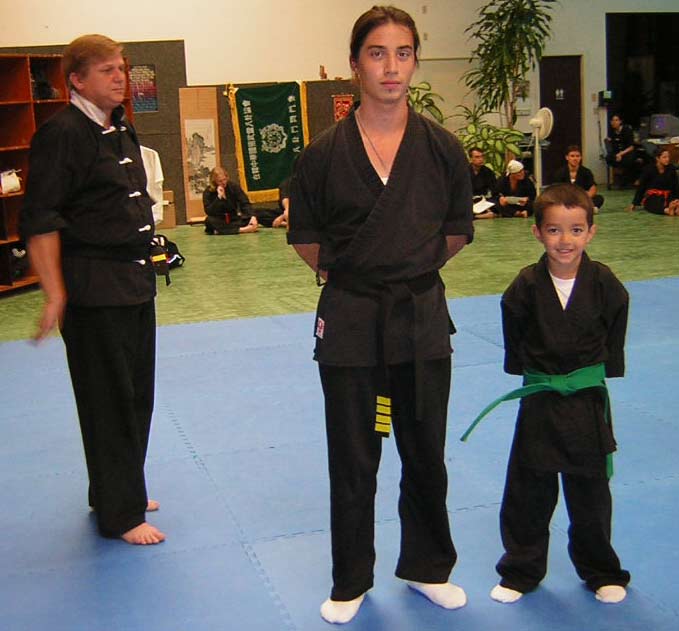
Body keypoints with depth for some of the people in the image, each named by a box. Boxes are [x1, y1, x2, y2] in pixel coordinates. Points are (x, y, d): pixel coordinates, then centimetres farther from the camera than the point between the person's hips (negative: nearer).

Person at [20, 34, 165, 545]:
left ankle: (122, 491, 34)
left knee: (137, 393, 16)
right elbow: (40, 222, -17)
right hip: (94, 287, -9)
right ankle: (119, 513, 13)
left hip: (135, 280, 9)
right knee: (109, 401, 0)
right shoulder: (62, 134, -14)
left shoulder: (121, 129, 14)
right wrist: (55, 295, -19)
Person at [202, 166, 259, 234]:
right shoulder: (208, 192, -9)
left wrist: (252, 216, -28)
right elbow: (209, 212, -20)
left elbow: (245, 203, -10)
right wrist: (219, 197, -27)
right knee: (209, 221, -36)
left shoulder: (233, 186, -4)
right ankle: (241, 230, -37)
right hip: (219, 221, -1)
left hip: (234, 219, 1)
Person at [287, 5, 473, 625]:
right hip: (349, 322, -1)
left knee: (426, 454, 14)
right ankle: (351, 582, 29)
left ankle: (427, 566, 36)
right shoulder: (325, 152, -7)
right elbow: (306, 238, 5)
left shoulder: (442, 149, -3)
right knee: (352, 461, 10)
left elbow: (457, 232, 10)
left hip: (422, 318, 1)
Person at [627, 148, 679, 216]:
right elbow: (641, 186, 0)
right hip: (651, 197, -3)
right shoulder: (649, 169, -6)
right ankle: (667, 210, -68)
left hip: (667, 196, 3)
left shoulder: (671, 169, 1)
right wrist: (634, 203, 3)